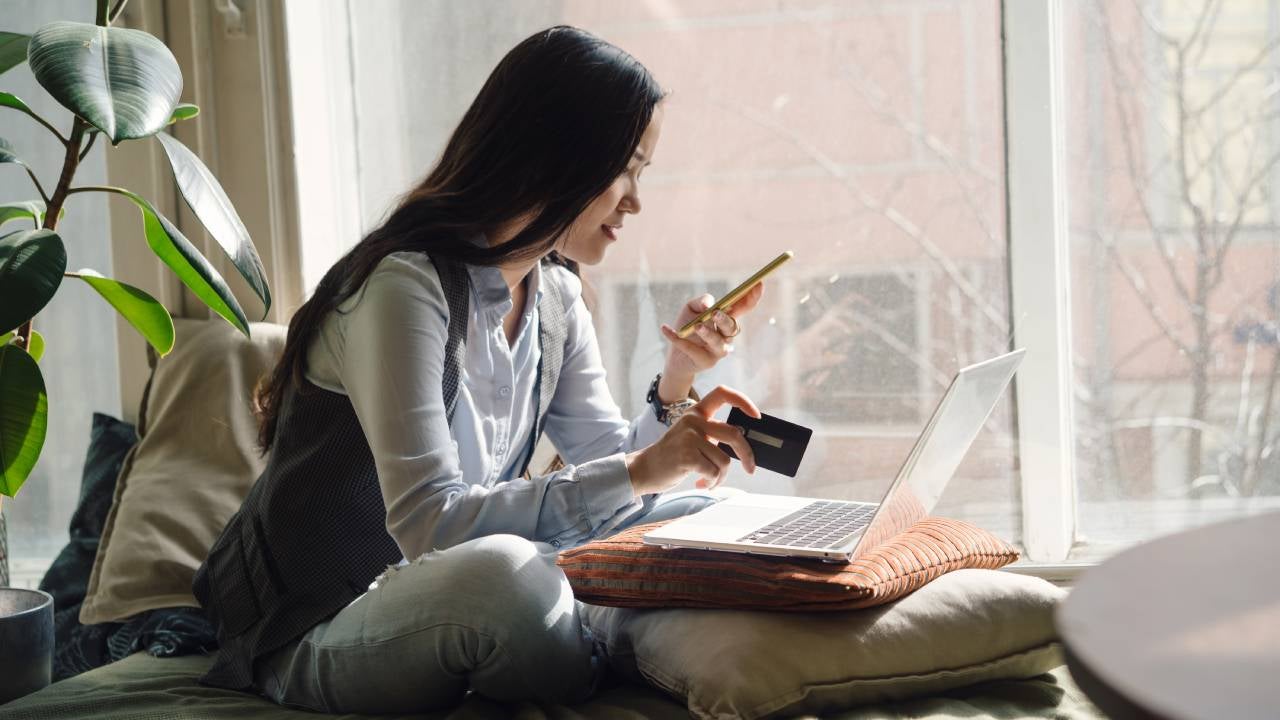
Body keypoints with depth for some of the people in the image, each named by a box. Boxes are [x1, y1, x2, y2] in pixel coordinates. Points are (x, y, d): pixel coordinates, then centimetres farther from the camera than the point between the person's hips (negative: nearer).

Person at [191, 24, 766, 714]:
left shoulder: (555, 297, 5)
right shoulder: (406, 283, -22)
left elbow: (606, 462, 8)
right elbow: (429, 522, -30)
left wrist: (676, 381, -11)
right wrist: (639, 472, -30)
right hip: (313, 634, -7)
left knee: (696, 516, 1)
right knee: (499, 574, -38)